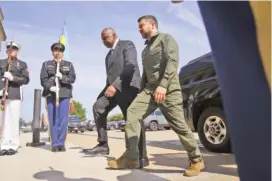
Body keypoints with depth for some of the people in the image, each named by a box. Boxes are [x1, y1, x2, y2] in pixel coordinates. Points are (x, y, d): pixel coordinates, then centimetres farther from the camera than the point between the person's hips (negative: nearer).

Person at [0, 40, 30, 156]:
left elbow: (26, 80, 2)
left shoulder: (22, 64, 12)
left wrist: (13, 77, -14)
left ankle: (13, 146, 1)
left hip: (15, 95, -2)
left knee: (14, 121, -5)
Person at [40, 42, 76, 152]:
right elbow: (43, 79, 3)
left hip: (65, 95, 0)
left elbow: (72, 78, 4)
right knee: (53, 120, 0)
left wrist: (62, 77, -14)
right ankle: (54, 144, 6)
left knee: (63, 120, -2)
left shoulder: (69, 64, 15)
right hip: (51, 95, 0)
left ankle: (61, 143, 5)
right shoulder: (46, 64, 15)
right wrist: (50, 87, -15)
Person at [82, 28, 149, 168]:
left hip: (128, 87, -8)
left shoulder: (127, 45, -2)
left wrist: (115, 85, -28)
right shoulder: (109, 55, 25)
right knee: (98, 107, -7)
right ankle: (103, 145, -1)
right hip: (113, 88, 8)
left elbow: (130, 66, -19)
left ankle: (142, 157, 1)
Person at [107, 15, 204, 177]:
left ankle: (196, 160, 12)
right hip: (150, 89, 7)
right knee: (132, 113, -12)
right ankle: (131, 158, -10)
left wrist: (163, 85, -25)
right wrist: (142, 92, 18)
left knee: (179, 125, -7)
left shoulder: (166, 38, 4)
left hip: (168, 89, -7)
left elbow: (173, 61, -13)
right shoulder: (145, 50, 27)